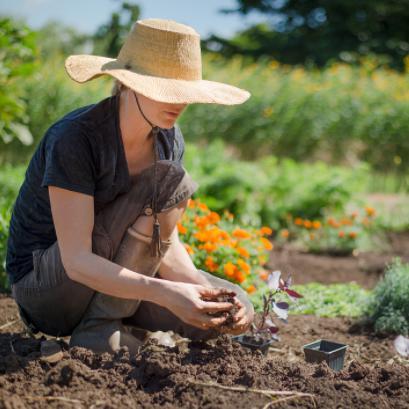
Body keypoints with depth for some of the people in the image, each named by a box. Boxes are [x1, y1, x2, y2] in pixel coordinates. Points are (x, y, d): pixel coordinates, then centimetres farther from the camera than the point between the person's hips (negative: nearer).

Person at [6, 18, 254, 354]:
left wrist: (200, 288, -24)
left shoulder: (168, 140, -4)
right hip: (44, 285, -6)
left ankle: (103, 319, 5)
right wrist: (163, 292, -41)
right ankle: (98, 327, -18)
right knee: (165, 179, -25)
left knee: (237, 310, -8)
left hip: (110, 278, 7)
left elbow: (165, 244, -5)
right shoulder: (74, 138, -26)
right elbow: (76, 261, -30)